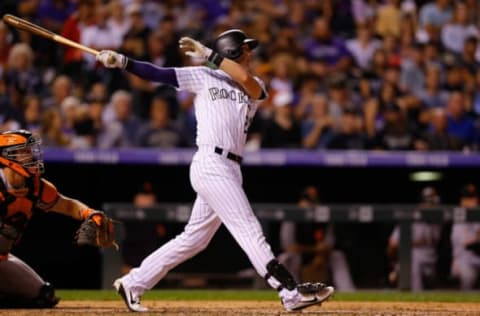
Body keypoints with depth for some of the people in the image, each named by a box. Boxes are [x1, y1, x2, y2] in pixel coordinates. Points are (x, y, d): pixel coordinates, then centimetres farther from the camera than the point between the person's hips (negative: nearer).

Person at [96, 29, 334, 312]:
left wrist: (207, 53, -4)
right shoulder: (203, 77, 6)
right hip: (211, 164, -7)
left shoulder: (255, 89, 18)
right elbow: (158, 74, 1)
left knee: (194, 239, 11)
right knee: (250, 231, -12)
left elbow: (246, 79, -6)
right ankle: (291, 292, -17)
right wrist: (121, 61, -11)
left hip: (230, 171, 7)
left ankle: (133, 283, 20)